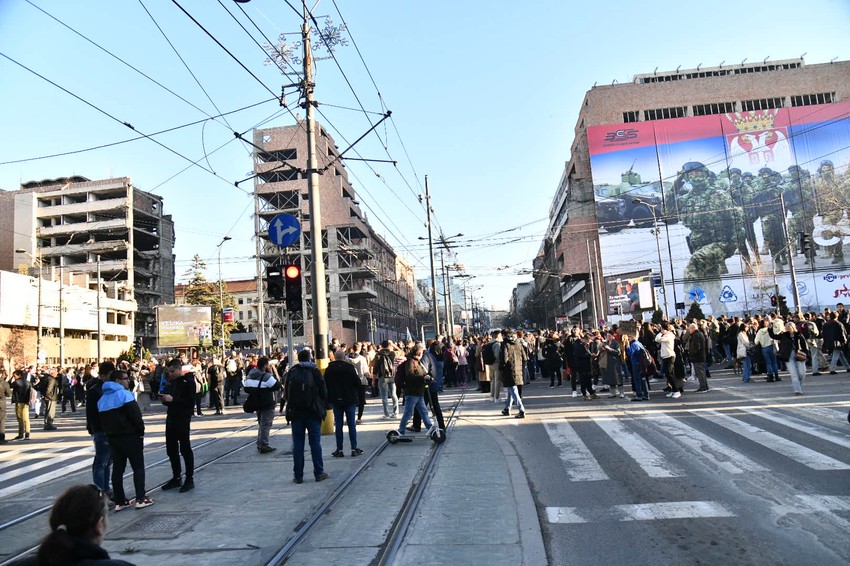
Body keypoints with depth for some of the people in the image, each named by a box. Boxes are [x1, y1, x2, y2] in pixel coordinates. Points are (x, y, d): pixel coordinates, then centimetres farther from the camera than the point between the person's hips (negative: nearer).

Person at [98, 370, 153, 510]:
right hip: (130, 436, -7)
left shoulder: (102, 399, 12)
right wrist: (141, 431, -8)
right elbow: (136, 415, -18)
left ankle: (119, 501, 13)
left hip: (112, 438, 7)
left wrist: (109, 433, 14)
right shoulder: (124, 394, -13)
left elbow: (102, 420, 12)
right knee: (138, 467, 1)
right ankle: (141, 499, 1)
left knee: (117, 469, 11)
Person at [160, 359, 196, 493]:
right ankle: (176, 478, 25)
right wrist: (165, 398, -3)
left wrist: (173, 399, -23)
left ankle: (189, 479, 8)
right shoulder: (171, 381, 11)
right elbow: (167, 401, 19)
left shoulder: (188, 381, -11)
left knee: (185, 449, -1)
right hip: (171, 418, 8)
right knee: (171, 449, 12)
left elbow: (190, 402, -18)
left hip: (183, 419, -8)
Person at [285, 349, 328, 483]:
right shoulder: (315, 371, -4)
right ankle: (319, 473, 8)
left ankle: (298, 475, 8)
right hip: (313, 412, -2)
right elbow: (323, 391, -3)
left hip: (296, 413, 2)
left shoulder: (291, 372, 3)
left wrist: (290, 408, 15)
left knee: (297, 444, 6)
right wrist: (323, 408, 7)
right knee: (315, 443, 5)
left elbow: (287, 393, 7)